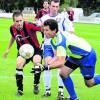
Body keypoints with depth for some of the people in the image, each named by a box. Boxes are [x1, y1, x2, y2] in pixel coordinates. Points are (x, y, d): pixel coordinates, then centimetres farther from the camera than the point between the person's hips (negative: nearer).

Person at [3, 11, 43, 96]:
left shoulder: (29, 25, -28)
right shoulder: (12, 28, -11)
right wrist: (8, 49, 21)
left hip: (35, 50, -4)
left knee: (37, 62, -32)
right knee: (19, 64, -23)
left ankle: (36, 85, -5)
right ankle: (20, 89, -7)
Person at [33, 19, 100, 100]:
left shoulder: (60, 40, -36)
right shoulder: (53, 39, -7)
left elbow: (61, 62, -40)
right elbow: (57, 57, -7)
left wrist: (46, 67, -42)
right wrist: (46, 65, -23)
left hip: (87, 56, -8)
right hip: (75, 55, 8)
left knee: (89, 83, 0)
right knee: (63, 73, -3)